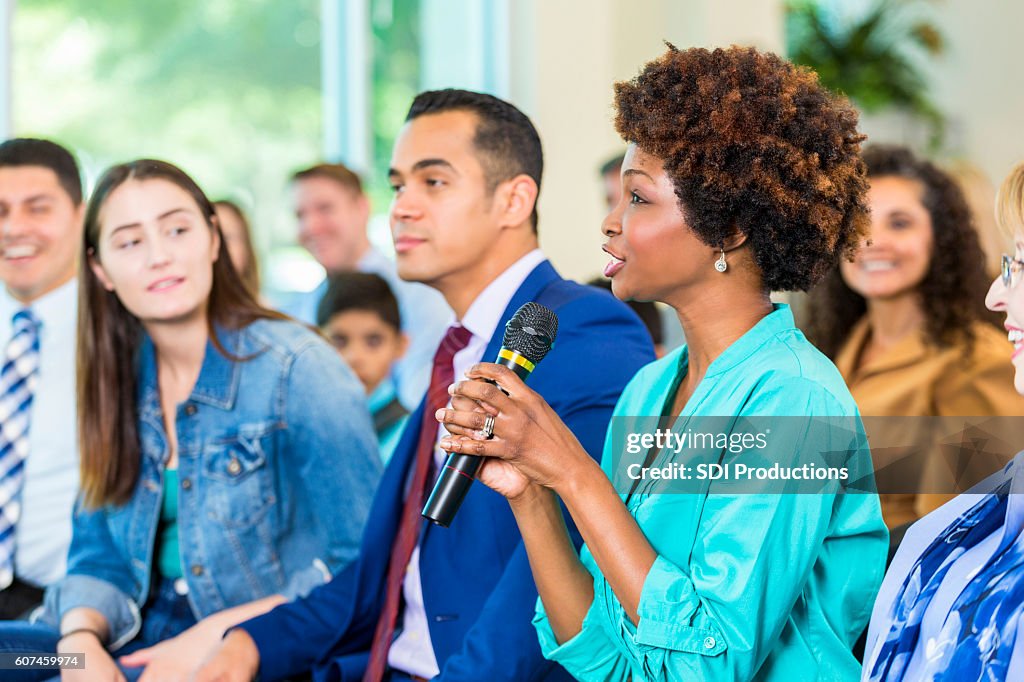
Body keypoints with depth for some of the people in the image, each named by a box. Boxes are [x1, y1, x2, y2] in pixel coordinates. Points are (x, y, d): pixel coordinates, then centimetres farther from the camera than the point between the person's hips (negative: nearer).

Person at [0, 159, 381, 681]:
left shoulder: (300, 369, -9)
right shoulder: (118, 376, 9)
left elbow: (361, 567, -11)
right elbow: (98, 554, 12)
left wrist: (211, 639, -18)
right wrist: (80, 640, -10)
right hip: (140, 637, 6)